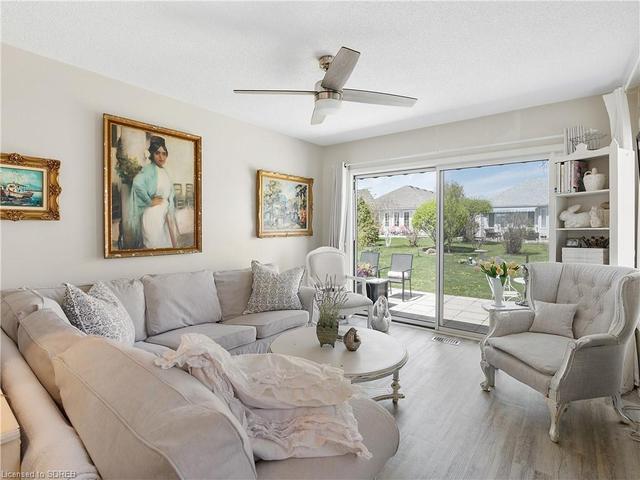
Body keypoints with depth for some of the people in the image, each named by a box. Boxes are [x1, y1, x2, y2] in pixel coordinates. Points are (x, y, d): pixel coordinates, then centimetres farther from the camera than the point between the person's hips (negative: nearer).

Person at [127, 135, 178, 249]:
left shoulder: (164, 171, 12)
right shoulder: (149, 169, -13)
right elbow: (137, 183, -32)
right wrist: (150, 202, -22)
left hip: (165, 213, 8)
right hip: (153, 213, -8)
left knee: (165, 243, 13)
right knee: (153, 244, -2)